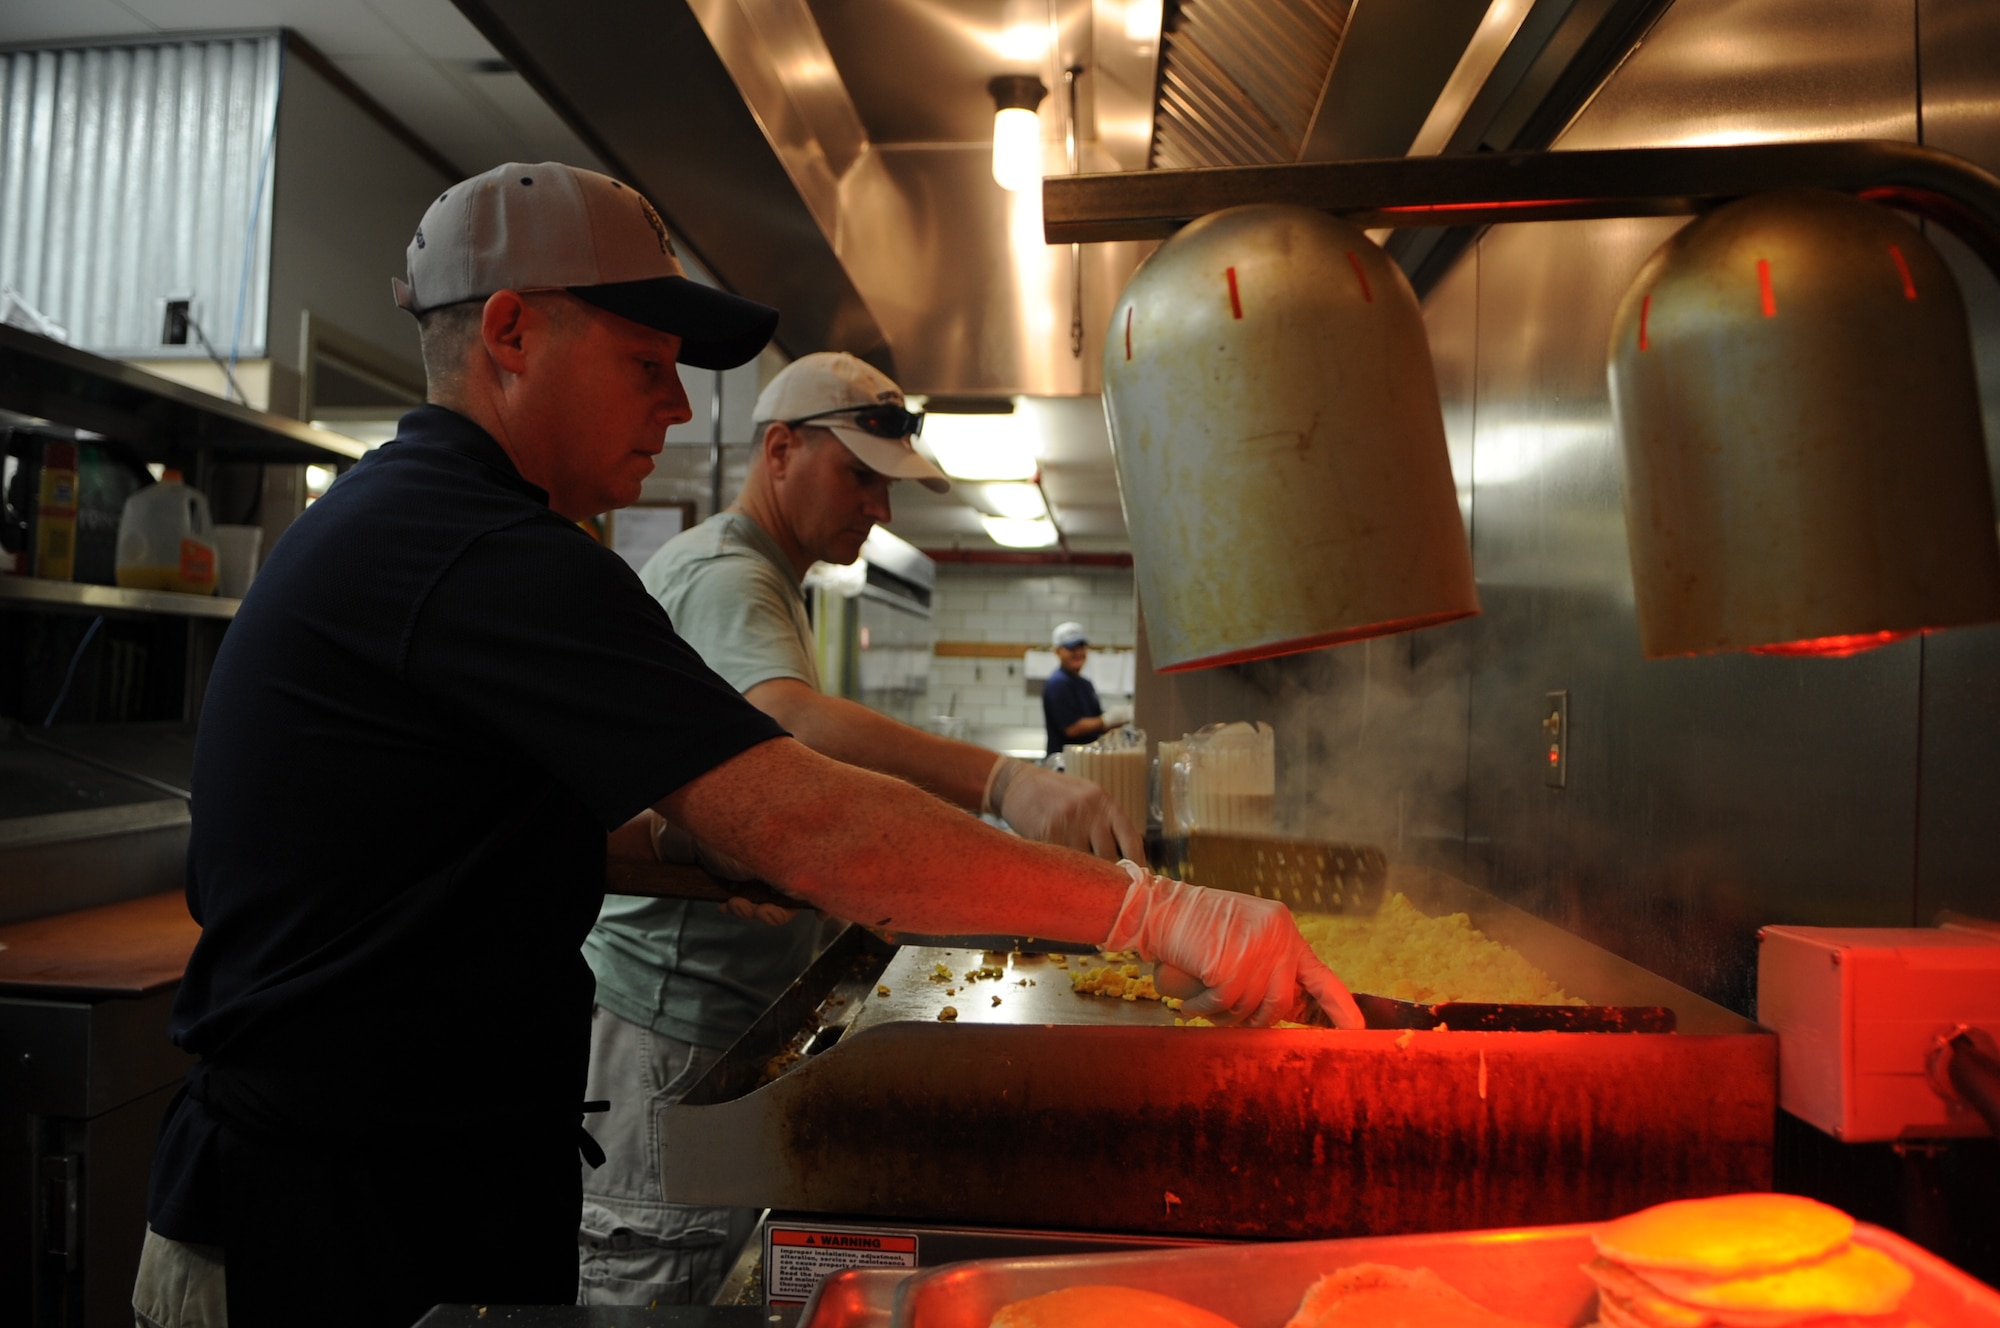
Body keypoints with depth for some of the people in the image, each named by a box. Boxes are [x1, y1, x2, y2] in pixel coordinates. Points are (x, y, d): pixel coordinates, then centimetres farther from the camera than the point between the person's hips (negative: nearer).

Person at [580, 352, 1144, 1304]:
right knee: (653, 1287, 0)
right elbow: (789, 723, -39)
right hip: (669, 1018, -10)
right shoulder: (721, 577, -16)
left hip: (728, 1008, 10)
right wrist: (1001, 781, -51)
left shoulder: (768, 583, 18)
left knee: (702, 1278, 19)